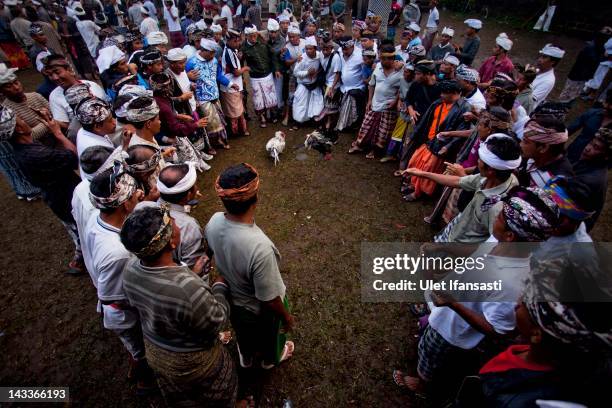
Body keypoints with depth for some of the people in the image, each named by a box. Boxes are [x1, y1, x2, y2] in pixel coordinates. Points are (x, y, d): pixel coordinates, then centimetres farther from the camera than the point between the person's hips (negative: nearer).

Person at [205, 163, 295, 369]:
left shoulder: (213, 222, -25)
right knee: (269, 335, 32)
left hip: (231, 298, 5)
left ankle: (246, 358, 68)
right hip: (260, 310, -4)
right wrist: (286, 317, -9)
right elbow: (269, 298, -30)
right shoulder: (259, 247, -45)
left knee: (243, 332, 37)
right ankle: (270, 359, 65)